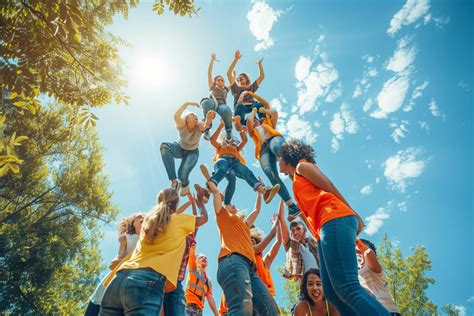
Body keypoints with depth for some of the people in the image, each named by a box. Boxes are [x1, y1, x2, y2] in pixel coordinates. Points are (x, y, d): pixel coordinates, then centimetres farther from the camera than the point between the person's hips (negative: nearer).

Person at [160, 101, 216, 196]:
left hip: (192, 152, -1)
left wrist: (209, 119, -70)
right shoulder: (182, 124, -24)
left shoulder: (199, 126, -24)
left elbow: (206, 125, -49)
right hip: (180, 148, 1)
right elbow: (176, 116, -47)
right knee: (164, 146, -33)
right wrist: (187, 103, -51)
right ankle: (174, 180, -29)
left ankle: (185, 184, 17)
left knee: (183, 173, -28)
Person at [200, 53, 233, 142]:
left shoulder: (226, 90, 37)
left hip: (222, 104, 0)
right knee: (207, 102, -41)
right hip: (213, 103, 0)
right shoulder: (213, 88, 34)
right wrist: (212, 59, 22)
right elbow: (209, 73, 28)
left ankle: (228, 131, -24)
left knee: (226, 109, -41)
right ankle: (207, 129, -40)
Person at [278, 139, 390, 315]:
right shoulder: (298, 182, 36)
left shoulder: (302, 165, 13)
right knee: (331, 292, -3)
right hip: (326, 228, 9)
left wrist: (354, 216, -2)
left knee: (347, 287, -24)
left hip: (335, 220, -9)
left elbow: (329, 186, 2)